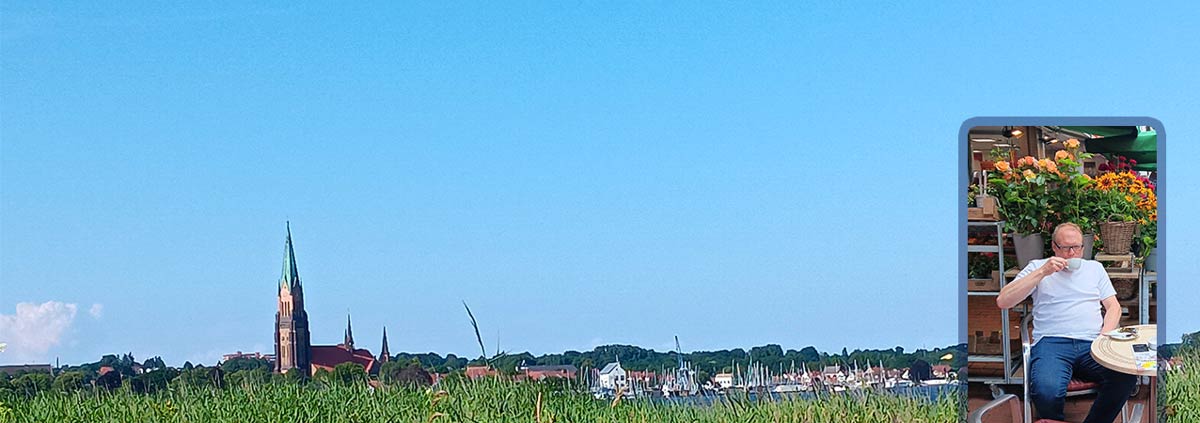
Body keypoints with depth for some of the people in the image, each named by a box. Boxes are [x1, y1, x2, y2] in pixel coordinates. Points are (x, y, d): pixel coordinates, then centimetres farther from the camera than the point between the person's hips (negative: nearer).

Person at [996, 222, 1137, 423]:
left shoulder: (1095, 268, 25)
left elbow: (1113, 307, 21)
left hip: (1091, 344, 3)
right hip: (1052, 344, -3)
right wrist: (1042, 272, -4)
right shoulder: (1037, 267, 15)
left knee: (1127, 376, -32)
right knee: (1046, 392, -38)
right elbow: (1003, 301, 3)